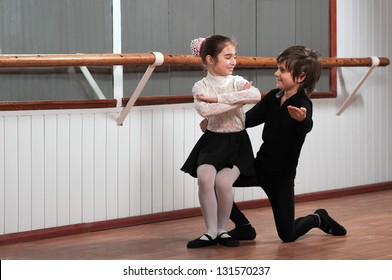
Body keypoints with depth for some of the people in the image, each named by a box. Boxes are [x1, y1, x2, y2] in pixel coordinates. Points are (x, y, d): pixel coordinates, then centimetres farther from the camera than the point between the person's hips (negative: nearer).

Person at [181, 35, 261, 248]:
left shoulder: (237, 82, -2)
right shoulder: (200, 87, -3)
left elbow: (256, 95, -26)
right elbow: (204, 110, -26)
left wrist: (218, 98, -25)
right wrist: (238, 99, -22)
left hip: (237, 142, 0)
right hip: (213, 141, 0)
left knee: (223, 182, -24)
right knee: (205, 177, -26)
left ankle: (222, 229, 1)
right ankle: (211, 231, -10)